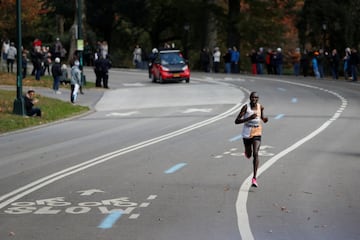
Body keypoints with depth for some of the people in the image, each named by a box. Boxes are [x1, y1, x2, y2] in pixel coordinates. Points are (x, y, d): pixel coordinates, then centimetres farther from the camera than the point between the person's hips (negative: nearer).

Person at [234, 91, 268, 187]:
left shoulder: (260, 107, -2)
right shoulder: (245, 107, -13)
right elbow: (236, 121, -17)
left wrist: (264, 119, -6)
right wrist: (249, 118, -29)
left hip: (257, 133, 1)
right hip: (247, 133, -1)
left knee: (256, 154, -18)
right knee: (249, 155, 16)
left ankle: (254, 178, -18)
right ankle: (247, 151, 58)